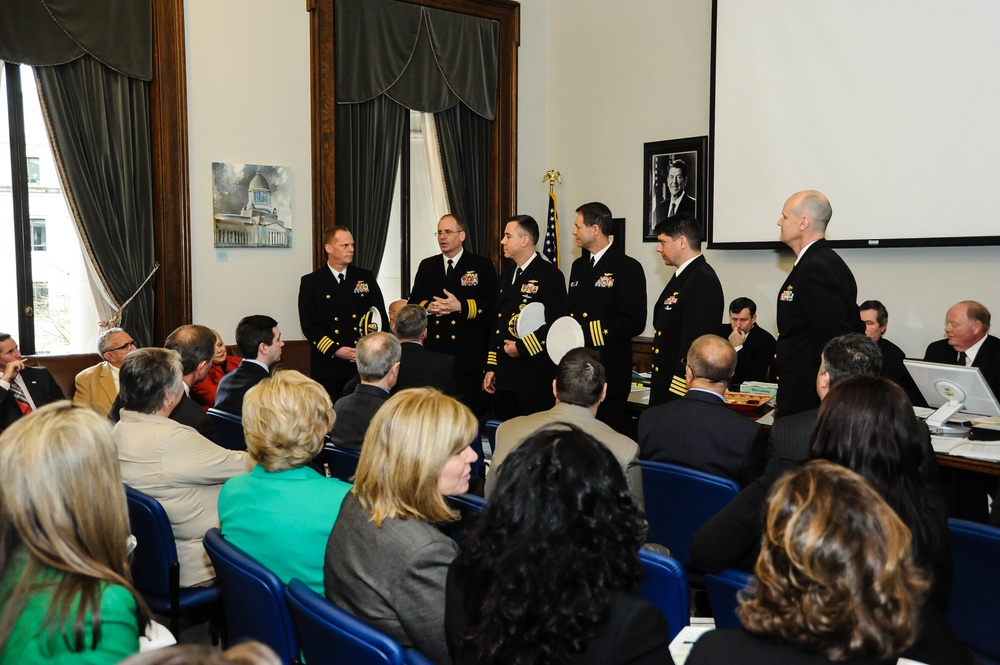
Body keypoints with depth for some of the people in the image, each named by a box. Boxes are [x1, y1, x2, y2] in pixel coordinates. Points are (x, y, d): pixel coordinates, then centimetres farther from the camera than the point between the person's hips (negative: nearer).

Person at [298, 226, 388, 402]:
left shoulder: (366, 277, 9)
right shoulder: (310, 282, 3)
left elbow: (381, 316, 9)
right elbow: (309, 325, -3)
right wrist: (335, 351, -13)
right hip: (328, 367, -2)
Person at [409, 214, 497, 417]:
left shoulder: (482, 266, 3)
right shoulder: (426, 266, 16)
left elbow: (491, 305, -5)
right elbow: (413, 303, 15)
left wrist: (460, 306, -17)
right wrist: (428, 307, -7)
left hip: (468, 353, -3)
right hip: (433, 352, 4)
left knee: (469, 406, -2)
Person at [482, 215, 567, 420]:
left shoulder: (550, 275, -7)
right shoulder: (507, 275, 17)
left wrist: (522, 347, -15)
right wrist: (491, 368, 15)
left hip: (535, 377, -7)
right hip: (504, 375, 8)